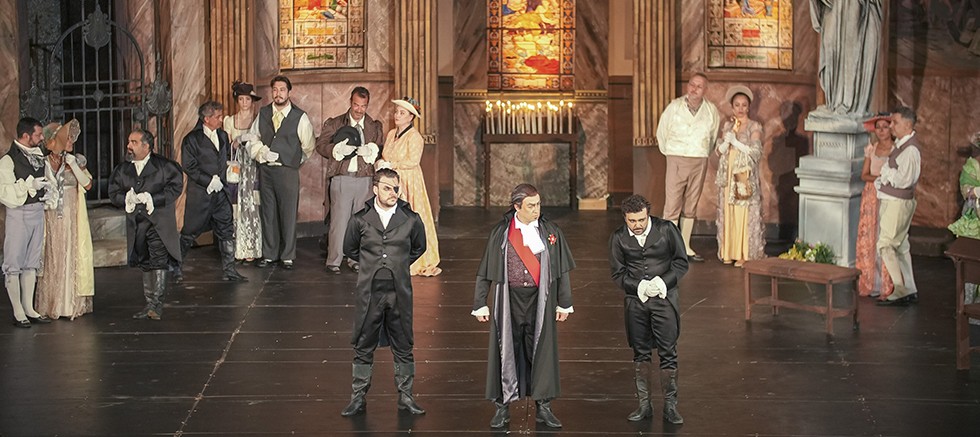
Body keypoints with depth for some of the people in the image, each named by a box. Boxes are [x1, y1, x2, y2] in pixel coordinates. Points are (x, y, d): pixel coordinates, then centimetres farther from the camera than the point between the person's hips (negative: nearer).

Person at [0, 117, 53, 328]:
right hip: (18, 214, -7)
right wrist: (30, 185, -22)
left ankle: (29, 309, 21)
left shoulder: (38, 156, 8)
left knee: (32, 263, 13)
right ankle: (18, 313, 3)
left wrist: (46, 189, 3)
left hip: (38, 211, 8)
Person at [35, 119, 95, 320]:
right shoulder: (44, 163, 2)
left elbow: (87, 184, -6)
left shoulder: (76, 161, 5)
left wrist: (73, 165, -12)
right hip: (51, 218, -1)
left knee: (72, 258, 0)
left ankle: (72, 303, 4)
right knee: (52, 259, 0)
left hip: (72, 218, 1)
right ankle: (52, 305, 5)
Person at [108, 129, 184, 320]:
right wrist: (127, 198, -14)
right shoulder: (122, 170, 10)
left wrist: (153, 199, -18)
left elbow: (175, 186, -9)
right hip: (136, 223, 5)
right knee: (145, 264, 10)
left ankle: (157, 304, -11)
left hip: (159, 223, -5)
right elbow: (114, 193, 8)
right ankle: (150, 304, 17)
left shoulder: (164, 166, -4)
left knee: (159, 261, -12)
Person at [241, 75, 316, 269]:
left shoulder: (300, 117, -4)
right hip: (265, 169, 4)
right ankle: (269, 254, 16)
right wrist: (263, 152, -3)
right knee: (268, 213, 8)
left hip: (288, 170, -4)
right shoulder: (263, 113, 7)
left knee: (288, 213, -3)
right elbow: (253, 137, 12)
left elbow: (308, 145, 5)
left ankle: (287, 256, 5)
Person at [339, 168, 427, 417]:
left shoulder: (411, 219, 0)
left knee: (403, 347, 7)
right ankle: (358, 398, 15)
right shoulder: (360, 220, -1)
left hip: (400, 292, 1)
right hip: (369, 293, 0)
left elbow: (419, 247, 18)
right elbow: (349, 249, 14)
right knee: (364, 347, 6)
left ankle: (405, 396, 17)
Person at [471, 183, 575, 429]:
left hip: (540, 301, 1)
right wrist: (480, 304, 2)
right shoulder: (500, 233, 0)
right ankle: (503, 407, 13)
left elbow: (562, 270, 7)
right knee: (506, 351, 4)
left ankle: (543, 407, 15)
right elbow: (485, 272, 3)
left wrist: (564, 304, 5)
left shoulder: (550, 232, 3)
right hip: (509, 301, -1)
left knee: (541, 351, 5)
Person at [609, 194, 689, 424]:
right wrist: (639, 286, -14)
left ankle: (670, 406, 5)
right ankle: (644, 404, 16)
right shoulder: (618, 238, -3)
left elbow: (681, 262, -1)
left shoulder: (666, 229, -7)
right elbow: (618, 273, 3)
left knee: (668, 353, -1)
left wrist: (663, 282, -15)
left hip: (664, 299, -2)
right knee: (640, 353, 8)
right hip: (635, 301, 2)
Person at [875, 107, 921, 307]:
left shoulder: (910, 149, -19)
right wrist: (881, 179, 1)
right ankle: (910, 291, 20)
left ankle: (901, 293, -7)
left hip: (898, 203, -10)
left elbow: (904, 180, -25)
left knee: (885, 246, -9)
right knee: (900, 246, 14)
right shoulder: (901, 144, 11)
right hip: (889, 200, 10)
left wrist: (886, 171, -12)